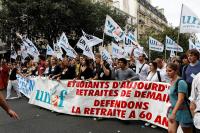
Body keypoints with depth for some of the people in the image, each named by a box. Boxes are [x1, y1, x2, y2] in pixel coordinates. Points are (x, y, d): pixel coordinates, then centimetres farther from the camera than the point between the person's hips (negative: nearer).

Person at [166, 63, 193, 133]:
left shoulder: (181, 82, -19)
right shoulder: (171, 81, 5)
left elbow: (180, 100, -25)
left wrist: (173, 113, -29)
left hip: (183, 111, -7)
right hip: (173, 110, 7)